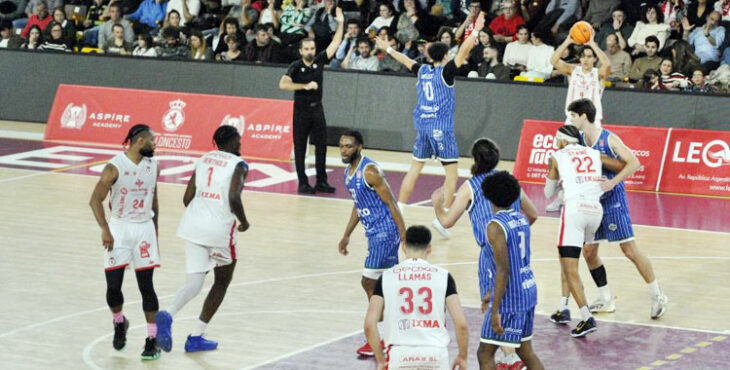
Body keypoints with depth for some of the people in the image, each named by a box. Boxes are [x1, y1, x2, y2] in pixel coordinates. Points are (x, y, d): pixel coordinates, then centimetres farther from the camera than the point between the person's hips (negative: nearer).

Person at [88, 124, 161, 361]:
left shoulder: (153, 166, 4)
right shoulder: (115, 167, -12)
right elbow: (95, 200, -12)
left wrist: (155, 234, 17)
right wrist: (105, 230, -21)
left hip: (144, 229, 3)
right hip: (119, 228, -3)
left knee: (146, 286, -1)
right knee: (113, 286, -5)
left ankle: (152, 339, 5)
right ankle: (119, 323, 26)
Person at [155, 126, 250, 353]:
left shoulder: (204, 160, 14)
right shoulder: (238, 164, -5)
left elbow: (187, 199, 12)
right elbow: (234, 198, -19)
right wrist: (244, 222, -2)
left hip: (193, 224, 5)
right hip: (220, 228, -5)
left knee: (194, 283, 3)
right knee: (222, 281, 17)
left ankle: (168, 315, -29)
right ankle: (196, 338, 16)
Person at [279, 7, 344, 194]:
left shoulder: (319, 61, 2)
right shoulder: (295, 67, -9)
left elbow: (335, 43, -1)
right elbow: (283, 84, -22)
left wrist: (340, 23, -9)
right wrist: (305, 86, -25)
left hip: (317, 108, 4)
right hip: (301, 109, -4)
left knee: (321, 146, 5)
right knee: (300, 148, 0)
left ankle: (321, 182, 11)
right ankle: (303, 183, 5)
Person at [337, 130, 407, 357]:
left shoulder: (369, 171, -19)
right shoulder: (348, 172, 9)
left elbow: (391, 204, -19)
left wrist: (404, 238, -21)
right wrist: (346, 236, 24)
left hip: (385, 233, -9)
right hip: (374, 233, 10)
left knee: (369, 283, -8)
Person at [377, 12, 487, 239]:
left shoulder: (422, 71, 9)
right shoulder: (445, 71, -7)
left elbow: (405, 60, 26)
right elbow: (463, 52, -18)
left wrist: (388, 49, 42)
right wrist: (476, 31, -19)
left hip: (422, 125, 6)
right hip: (441, 128, -6)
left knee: (414, 169, 13)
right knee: (452, 173, -2)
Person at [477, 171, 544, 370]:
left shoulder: (495, 226, -17)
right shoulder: (521, 219, 9)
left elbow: (503, 270, -22)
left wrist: (495, 311, -20)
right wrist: (492, 293, 26)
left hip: (510, 297, -9)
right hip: (528, 289, 9)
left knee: (485, 353, 0)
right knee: (525, 351, 17)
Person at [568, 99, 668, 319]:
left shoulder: (609, 139, -14)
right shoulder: (579, 141, 4)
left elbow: (633, 163, -19)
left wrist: (613, 182, -29)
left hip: (613, 200, -7)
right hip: (592, 201, 7)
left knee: (630, 250, -6)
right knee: (588, 251, 6)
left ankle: (657, 296, 4)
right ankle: (606, 301, 18)